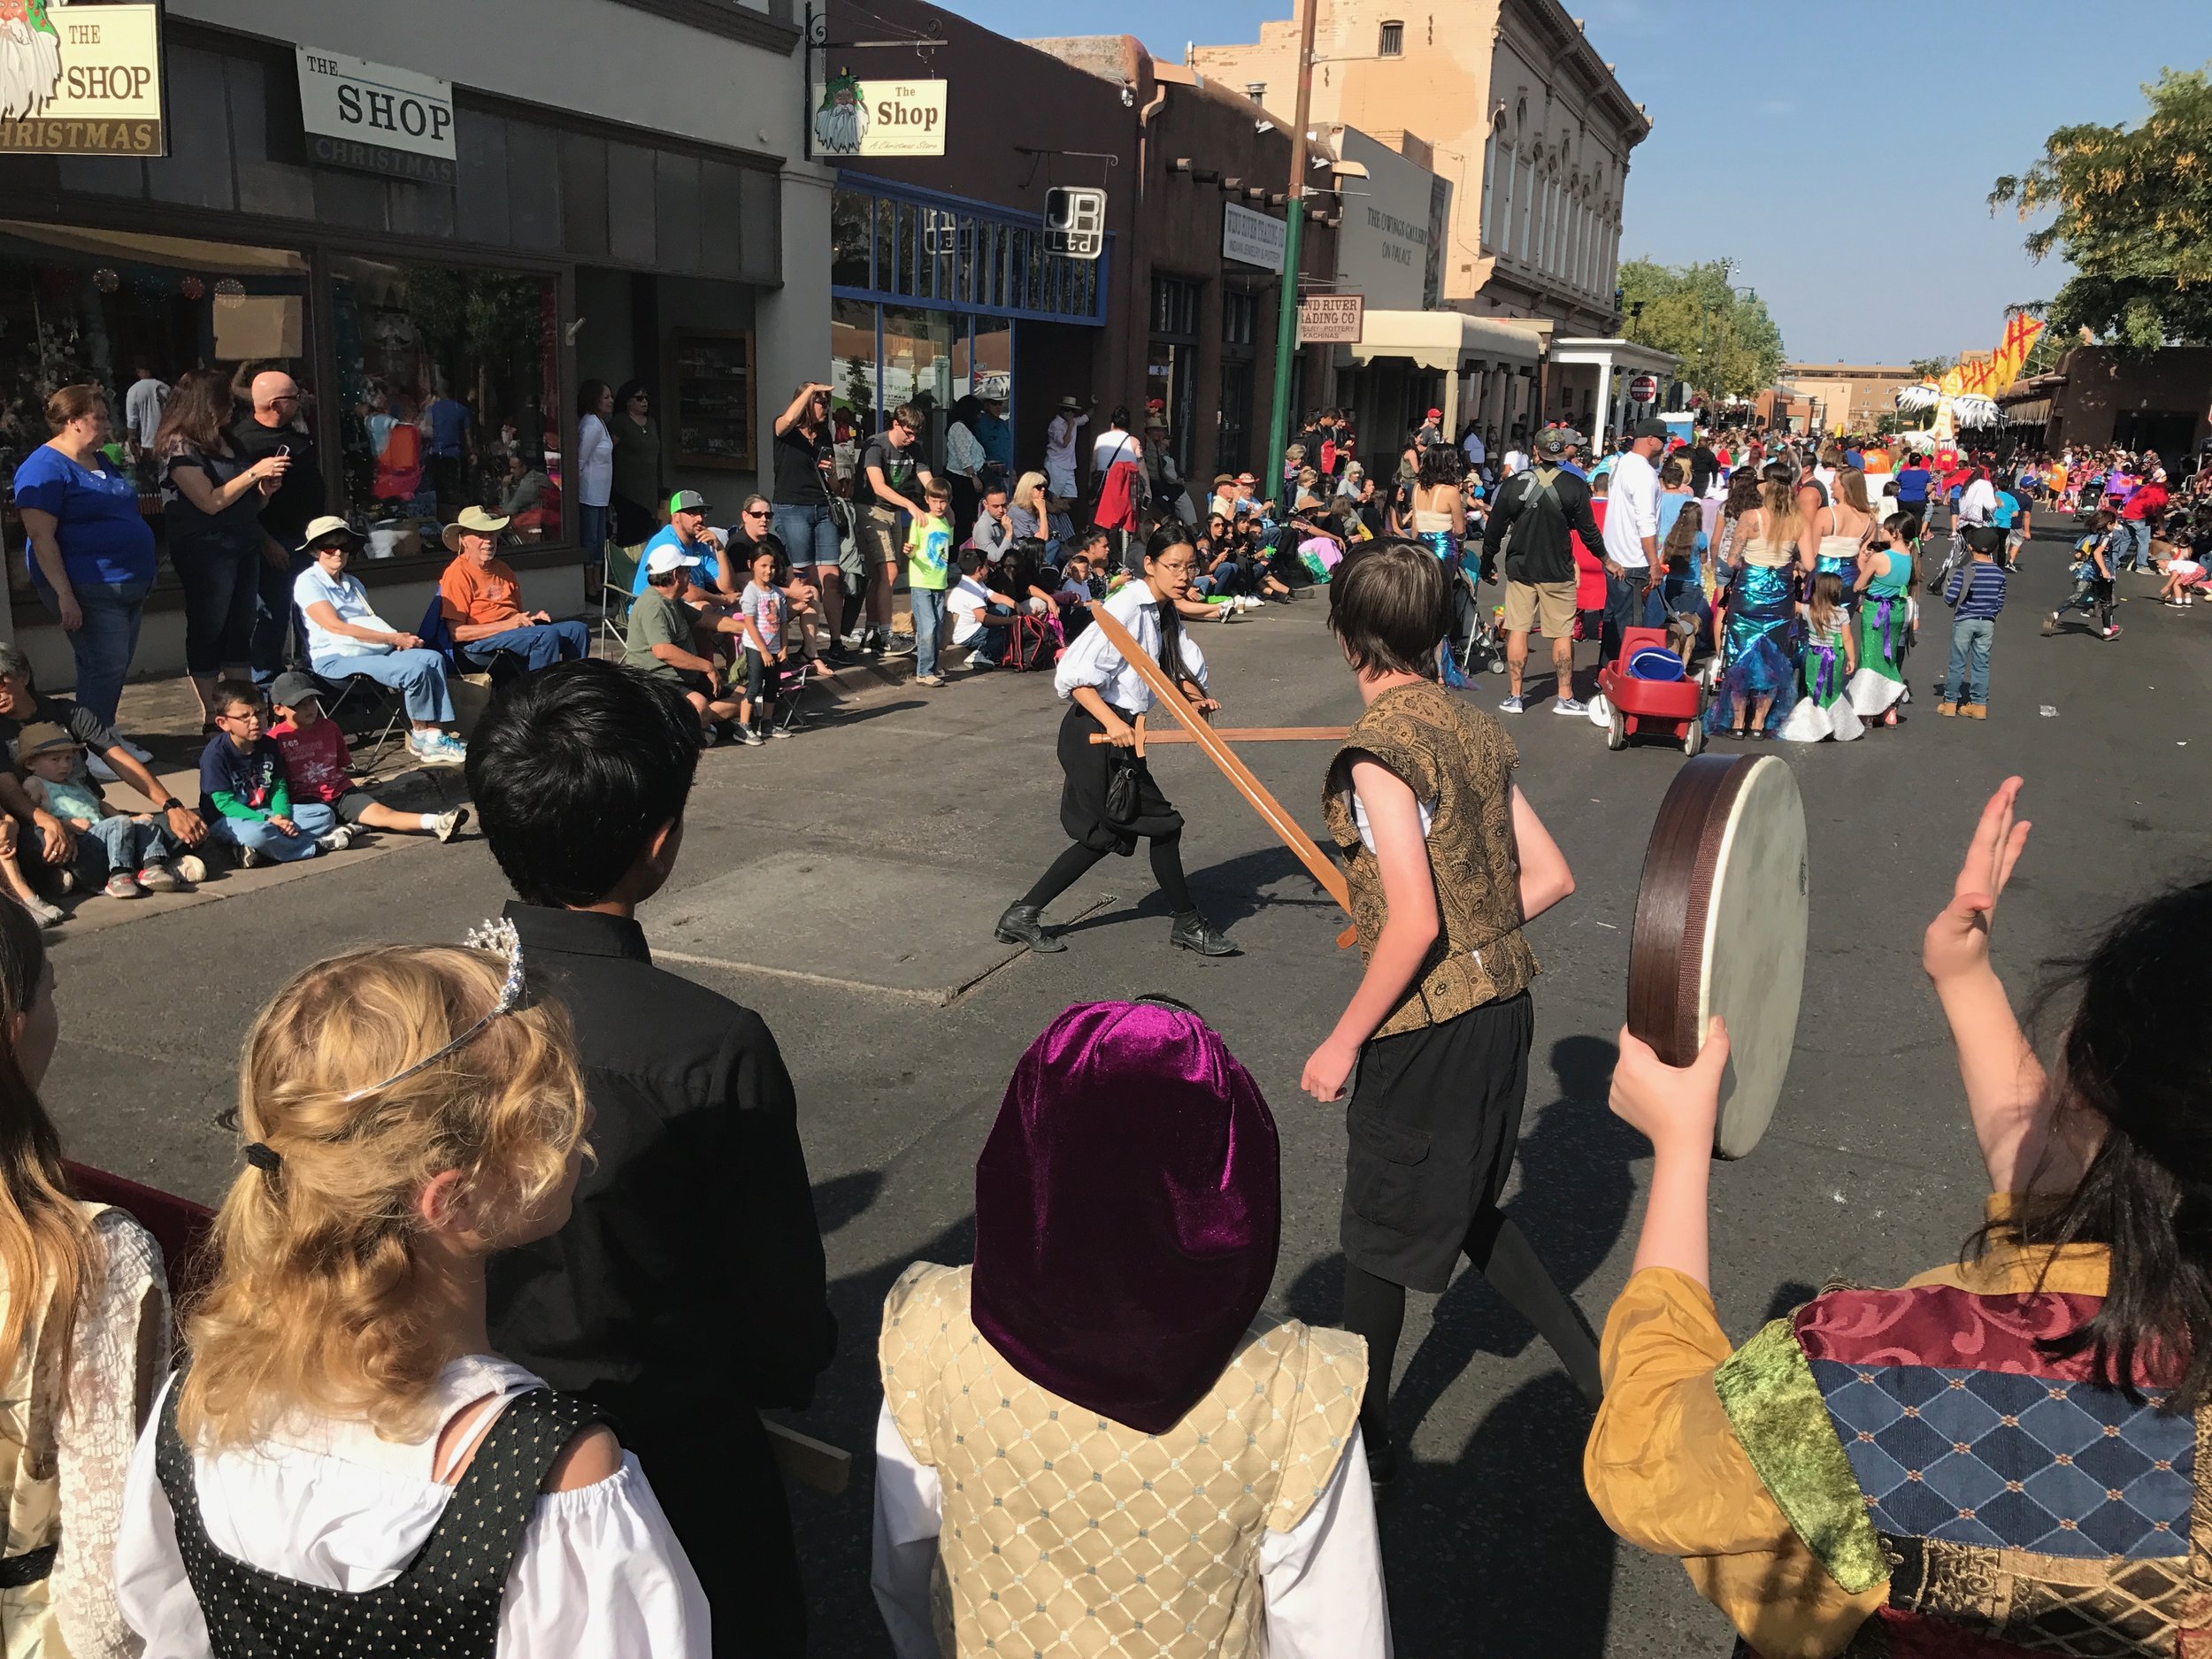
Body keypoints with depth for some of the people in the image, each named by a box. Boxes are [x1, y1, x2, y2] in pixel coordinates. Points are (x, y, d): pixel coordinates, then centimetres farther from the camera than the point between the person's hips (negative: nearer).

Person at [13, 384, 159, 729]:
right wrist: (64, 595, -24)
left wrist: (142, 584, 24)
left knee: (117, 668, 12)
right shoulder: (45, 468, -11)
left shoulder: (101, 461, 17)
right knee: (106, 667, -11)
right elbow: (41, 537, -18)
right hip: (89, 592, -9)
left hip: (129, 585, 9)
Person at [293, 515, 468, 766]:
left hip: (374, 651, 8)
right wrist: (394, 638, -15)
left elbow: (375, 622, 21)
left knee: (433, 658, -16)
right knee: (414, 669, -27)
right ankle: (422, 738, -11)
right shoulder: (308, 582, -1)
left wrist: (402, 635, -4)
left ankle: (436, 736, -23)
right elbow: (335, 625, -13)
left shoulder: (353, 583, 26)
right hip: (335, 659, -8)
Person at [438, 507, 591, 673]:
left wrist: (531, 616, 4)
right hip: (478, 645, -8)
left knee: (577, 630, -6)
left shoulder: (502, 569, 19)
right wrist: (507, 624, -17)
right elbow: (456, 633, -14)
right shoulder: (458, 574, -6)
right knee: (547, 634, -29)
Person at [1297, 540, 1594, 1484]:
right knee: (1466, 1208, 26)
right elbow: (1551, 877, 6)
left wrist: (1344, 1041, -15)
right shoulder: (1475, 729, 4)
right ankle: (1599, 1365, 28)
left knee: (1377, 1228, 12)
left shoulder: (1380, 747, -20)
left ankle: (1366, 1436, 30)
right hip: (1503, 1002, 8)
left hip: (1429, 1025, -8)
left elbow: (1413, 924, -24)